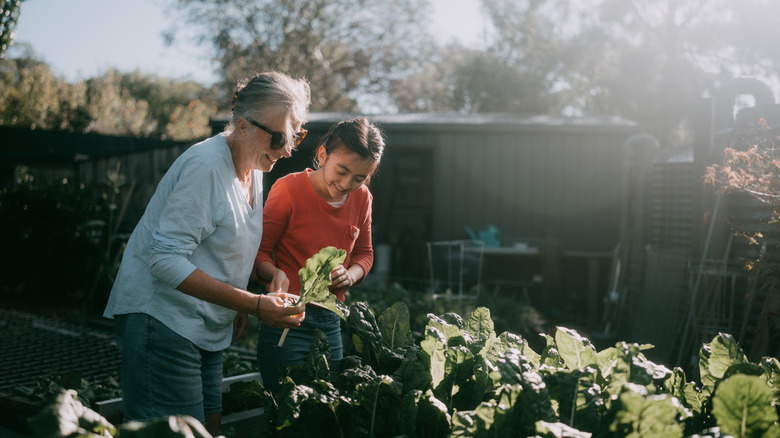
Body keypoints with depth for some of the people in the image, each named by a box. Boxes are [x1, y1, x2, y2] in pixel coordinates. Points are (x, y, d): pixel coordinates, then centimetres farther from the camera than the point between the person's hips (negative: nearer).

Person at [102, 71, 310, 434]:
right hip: (161, 318, -9)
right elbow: (166, 260, -26)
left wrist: (239, 310, 8)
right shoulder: (205, 166, -20)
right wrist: (253, 305, -28)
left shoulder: (253, 168, 8)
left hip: (207, 328, 9)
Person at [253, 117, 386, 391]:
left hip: (333, 321, 5)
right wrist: (275, 274, -26)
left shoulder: (361, 197, 5)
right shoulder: (288, 189, -10)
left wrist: (350, 275, -4)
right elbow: (260, 250, -5)